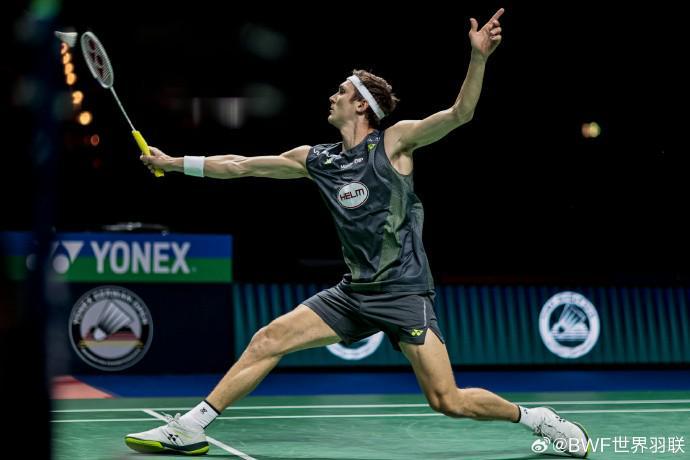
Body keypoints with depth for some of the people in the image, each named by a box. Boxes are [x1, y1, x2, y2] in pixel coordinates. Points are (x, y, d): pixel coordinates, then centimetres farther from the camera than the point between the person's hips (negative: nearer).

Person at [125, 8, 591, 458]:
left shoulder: (394, 140, -4)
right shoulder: (315, 159, 10)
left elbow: (460, 113, -15)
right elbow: (240, 165, 17)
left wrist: (478, 57, -30)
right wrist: (174, 163, 19)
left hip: (404, 292, -5)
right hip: (354, 292, 5)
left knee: (448, 401, -12)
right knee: (267, 340, -3)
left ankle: (536, 417, 10)